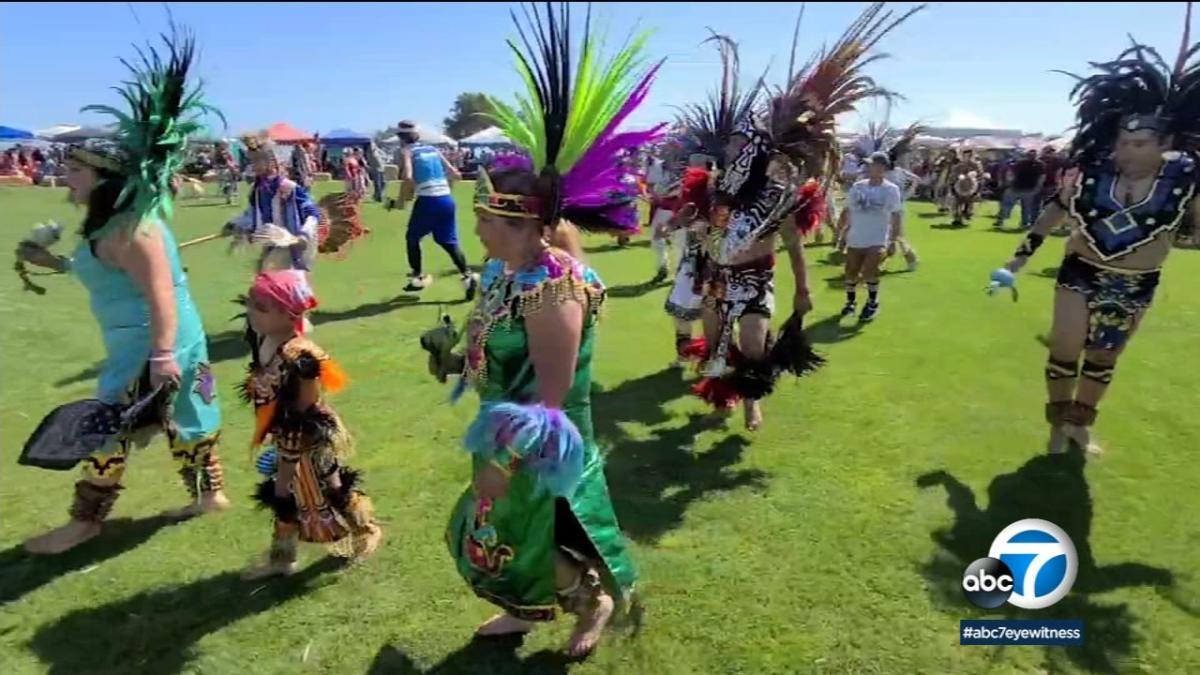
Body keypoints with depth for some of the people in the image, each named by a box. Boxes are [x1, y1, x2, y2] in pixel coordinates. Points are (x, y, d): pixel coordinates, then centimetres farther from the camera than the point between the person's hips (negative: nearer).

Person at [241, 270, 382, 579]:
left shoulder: (299, 357, -34)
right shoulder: (260, 340, -7)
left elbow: (305, 416, -26)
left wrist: (287, 456, -17)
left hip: (311, 438, -8)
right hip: (285, 436, 8)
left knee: (329, 491, 13)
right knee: (283, 495, 21)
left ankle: (366, 531, 40)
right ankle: (281, 558, 40)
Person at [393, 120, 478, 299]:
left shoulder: (406, 151, 5)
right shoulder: (433, 149, 20)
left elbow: (407, 178, -14)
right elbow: (455, 175, 17)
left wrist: (401, 200, 0)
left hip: (427, 200, -4)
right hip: (447, 199, 5)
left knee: (412, 238, 17)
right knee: (449, 242, 8)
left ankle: (418, 277, 22)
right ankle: (468, 275, -10)